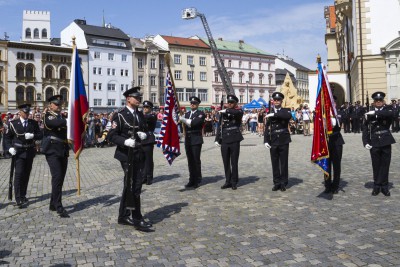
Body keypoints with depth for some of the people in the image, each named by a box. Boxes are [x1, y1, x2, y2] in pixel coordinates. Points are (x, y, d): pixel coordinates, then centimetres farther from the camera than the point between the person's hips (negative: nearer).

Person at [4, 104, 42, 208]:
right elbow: (7, 137, 5)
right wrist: (10, 147, -9)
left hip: (29, 152, 3)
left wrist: (33, 136, -17)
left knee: (26, 174, 10)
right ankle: (19, 199, -10)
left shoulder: (34, 123, 6)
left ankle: (23, 195, 24)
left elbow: (40, 135, 3)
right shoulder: (13, 123, 0)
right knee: (19, 174, -11)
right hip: (18, 152, -3)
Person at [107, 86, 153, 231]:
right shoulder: (120, 115, -8)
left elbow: (144, 130, 23)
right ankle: (137, 220, 3)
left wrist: (144, 134, 0)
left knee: (130, 187, 14)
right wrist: (125, 141, -26)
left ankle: (124, 216, 27)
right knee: (133, 187, -5)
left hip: (139, 154, 7)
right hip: (127, 155, -7)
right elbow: (111, 135, -11)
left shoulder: (140, 115, 13)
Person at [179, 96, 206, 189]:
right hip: (188, 140, 6)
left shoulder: (200, 114, -4)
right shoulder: (187, 114, 16)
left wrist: (184, 120, -20)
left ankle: (197, 180, 5)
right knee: (190, 161, 8)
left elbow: (194, 122, -20)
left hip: (196, 140, -6)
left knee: (196, 160, -4)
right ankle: (192, 180, 16)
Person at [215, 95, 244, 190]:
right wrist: (217, 139, 9)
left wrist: (226, 110, -19)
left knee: (234, 162, 2)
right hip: (224, 141, 4)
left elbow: (237, 113, -25)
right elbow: (220, 127, 14)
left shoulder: (239, 111, 2)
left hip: (234, 141, -4)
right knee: (226, 163, 8)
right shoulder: (223, 113, 13)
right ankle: (228, 181, 18)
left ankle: (234, 182, 12)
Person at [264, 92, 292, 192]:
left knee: (284, 163, 3)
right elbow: (267, 128, 6)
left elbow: (289, 115, -21)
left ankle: (283, 183, 13)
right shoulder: (270, 114, 9)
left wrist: (274, 114, -24)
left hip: (284, 141, -2)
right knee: (275, 163, 5)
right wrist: (266, 140, -5)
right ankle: (277, 183, 14)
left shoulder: (285, 111, 4)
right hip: (273, 142, 2)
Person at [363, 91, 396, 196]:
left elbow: (390, 113, -23)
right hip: (374, 144, 1)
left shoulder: (387, 109, 4)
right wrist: (365, 142, -5)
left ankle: (384, 186, 16)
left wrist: (375, 113, -21)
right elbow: (365, 130, 5)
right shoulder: (369, 114, 6)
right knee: (376, 166, 6)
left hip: (386, 143, 0)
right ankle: (377, 186, 16)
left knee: (385, 165, 5)